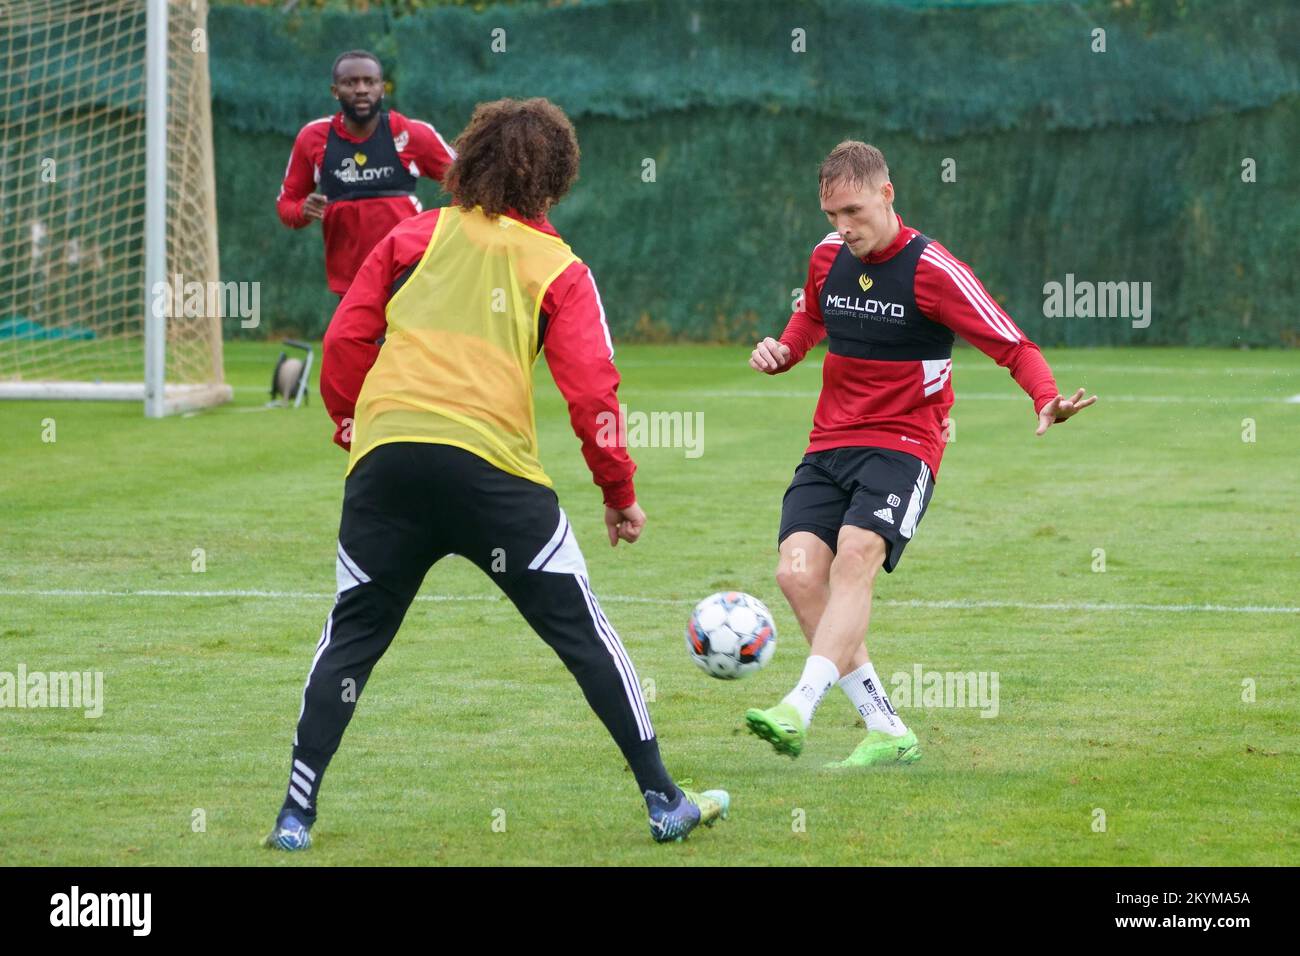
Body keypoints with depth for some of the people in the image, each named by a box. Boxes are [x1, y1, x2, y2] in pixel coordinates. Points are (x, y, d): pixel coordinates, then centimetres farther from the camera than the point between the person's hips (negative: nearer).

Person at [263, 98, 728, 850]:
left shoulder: (415, 236, 15)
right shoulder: (558, 269, 9)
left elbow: (345, 340, 10)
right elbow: (590, 389, 2)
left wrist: (351, 425, 24)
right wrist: (620, 492, 10)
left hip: (385, 456, 2)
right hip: (491, 463, -2)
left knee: (351, 637, 15)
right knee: (582, 629, 8)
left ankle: (297, 816, 9)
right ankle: (663, 800, 10)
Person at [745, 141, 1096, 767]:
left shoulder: (932, 271, -11)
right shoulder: (828, 258, 7)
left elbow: (1013, 346, -11)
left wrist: (1046, 400, -31)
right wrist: (782, 350, 6)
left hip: (902, 445, -6)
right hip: (830, 442, 6)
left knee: (856, 555, -29)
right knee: (798, 572, -13)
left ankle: (799, 709, -41)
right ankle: (887, 732, -6)